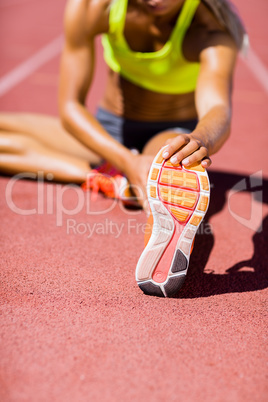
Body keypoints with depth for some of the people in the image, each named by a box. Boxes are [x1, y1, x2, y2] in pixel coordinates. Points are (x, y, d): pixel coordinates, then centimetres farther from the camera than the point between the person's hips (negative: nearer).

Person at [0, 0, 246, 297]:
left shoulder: (212, 28, -27)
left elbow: (218, 108, -45)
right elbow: (70, 107, -22)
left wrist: (201, 140, -71)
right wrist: (127, 162, -40)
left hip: (175, 131, -3)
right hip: (106, 131, 4)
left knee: (173, 163, -40)